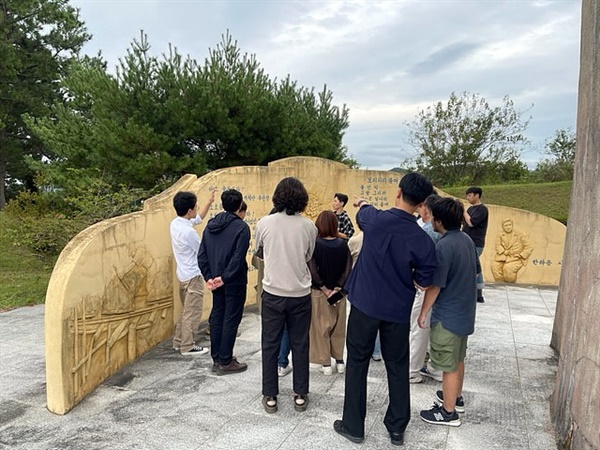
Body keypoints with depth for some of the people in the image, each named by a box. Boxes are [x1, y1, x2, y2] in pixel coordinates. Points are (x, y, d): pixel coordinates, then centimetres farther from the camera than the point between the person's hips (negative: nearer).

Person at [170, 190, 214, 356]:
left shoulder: (175, 223, 2)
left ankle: (178, 341, 28)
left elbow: (198, 219, 18)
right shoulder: (188, 232, -26)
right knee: (192, 312, 3)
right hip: (193, 275, -9)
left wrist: (209, 202, 14)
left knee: (186, 310, 20)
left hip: (184, 273, 9)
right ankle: (187, 346, 12)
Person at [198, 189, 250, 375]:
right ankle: (225, 362, 11)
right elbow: (238, 257, -21)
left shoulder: (211, 225, 7)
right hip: (234, 282, -6)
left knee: (216, 317, 15)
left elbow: (202, 255, 4)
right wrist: (225, 278, -16)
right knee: (231, 320, 3)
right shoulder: (241, 227, -13)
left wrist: (209, 277, 2)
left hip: (216, 281, 7)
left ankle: (216, 359, 24)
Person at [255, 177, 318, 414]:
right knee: (300, 345, 14)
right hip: (300, 294, 1)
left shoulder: (264, 223, -9)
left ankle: (270, 396, 21)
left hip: (273, 293, 0)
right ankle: (300, 395, 24)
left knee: (270, 345, 12)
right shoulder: (309, 226, -7)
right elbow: (308, 257, 6)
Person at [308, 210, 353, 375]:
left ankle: (326, 363, 14)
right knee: (338, 326, 16)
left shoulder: (315, 244, -13)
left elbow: (313, 271, -16)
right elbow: (348, 268, -8)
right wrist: (338, 288, -9)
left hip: (319, 292, -3)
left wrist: (325, 290, -10)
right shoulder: (343, 244, -4)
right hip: (339, 292, 3)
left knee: (321, 327, 9)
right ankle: (339, 360, 25)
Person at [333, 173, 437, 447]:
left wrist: (362, 203, 35)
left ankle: (353, 426, 22)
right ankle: (397, 428, 28)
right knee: (398, 368, 15)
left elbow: (363, 210, 12)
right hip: (398, 311, 1)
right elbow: (423, 283, -4)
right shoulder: (423, 241, -13)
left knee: (357, 364, 12)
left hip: (365, 304, -1)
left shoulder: (375, 219, -14)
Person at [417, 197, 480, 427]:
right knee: (458, 359, 23)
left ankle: (448, 412, 17)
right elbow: (475, 271, 15)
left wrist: (423, 312, -12)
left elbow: (435, 285, -22)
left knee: (449, 365, 4)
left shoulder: (443, 246, -24)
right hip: (465, 312, 9)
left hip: (447, 316, -9)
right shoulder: (467, 240, 3)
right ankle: (456, 397, 40)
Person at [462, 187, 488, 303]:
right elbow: (462, 222, 18)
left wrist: (463, 210, -10)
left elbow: (471, 223, -21)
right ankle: (479, 295, 17)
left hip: (475, 244, -9)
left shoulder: (482, 209, -11)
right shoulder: (470, 209, 15)